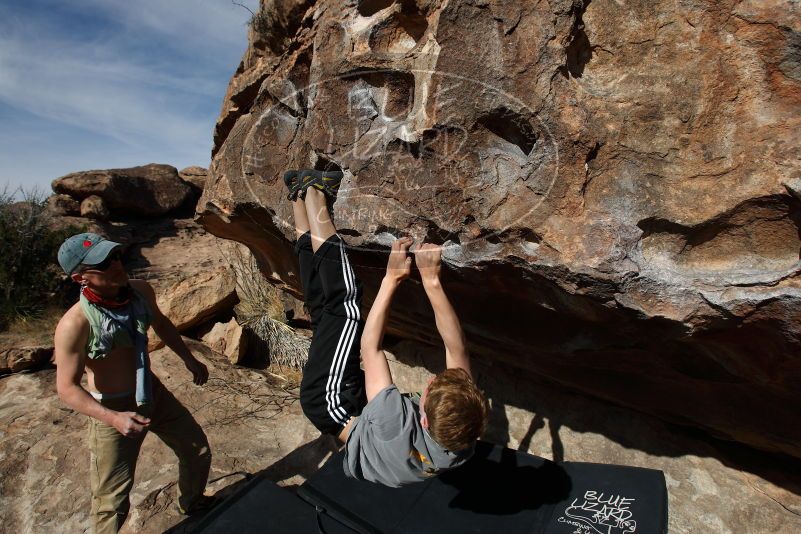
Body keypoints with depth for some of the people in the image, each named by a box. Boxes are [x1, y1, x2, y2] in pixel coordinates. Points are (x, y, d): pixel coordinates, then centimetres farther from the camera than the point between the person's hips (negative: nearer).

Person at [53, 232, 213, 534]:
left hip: (154, 393, 6)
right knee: (112, 498, 6)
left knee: (198, 450, 21)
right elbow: (67, 388, -22)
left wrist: (188, 359, 10)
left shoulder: (141, 291, -11)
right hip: (112, 410, -6)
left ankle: (192, 502, 51)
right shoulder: (74, 324, -28)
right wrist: (114, 418, -33)